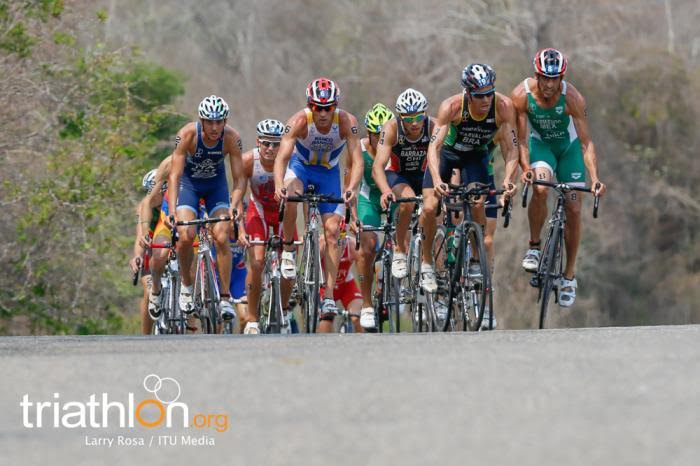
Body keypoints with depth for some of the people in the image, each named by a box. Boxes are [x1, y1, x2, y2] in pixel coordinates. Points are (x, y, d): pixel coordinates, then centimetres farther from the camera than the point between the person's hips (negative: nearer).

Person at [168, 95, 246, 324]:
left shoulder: (232, 138, -26)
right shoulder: (187, 135, -30)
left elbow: (238, 179, -23)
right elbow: (174, 176, -32)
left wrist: (233, 207, -39)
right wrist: (173, 210, -43)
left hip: (216, 185, 1)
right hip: (189, 183, -1)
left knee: (222, 237, -16)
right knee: (186, 236, -21)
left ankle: (225, 297, -7)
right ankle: (186, 284, 4)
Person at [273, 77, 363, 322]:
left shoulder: (346, 122, -27)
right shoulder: (299, 121, -30)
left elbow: (357, 159, -32)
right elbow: (282, 157, -37)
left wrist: (352, 187, -50)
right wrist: (279, 185, -55)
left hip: (329, 173, 1)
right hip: (301, 167, -1)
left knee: (332, 231, -10)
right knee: (290, 199, -35)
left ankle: (329, 297, -9)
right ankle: (288, 251, -10)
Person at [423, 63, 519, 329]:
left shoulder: (503, 107, -29)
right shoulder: (452, 107, -34)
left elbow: (510, 149, -27)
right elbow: (434, 146, -39)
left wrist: (509, 178, -45)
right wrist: (437, 180, -54)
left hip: (477, 156, 1)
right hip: (448, 151, -1)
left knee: (478, 207, -20)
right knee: (429, 207, -16)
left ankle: (477, 258, -6)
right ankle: (426, 264, 3)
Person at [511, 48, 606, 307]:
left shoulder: (572, 97, -30)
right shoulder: (521, 95, -27)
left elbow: (586, 142, -29)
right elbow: (520, 139, -22)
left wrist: (594, 178, -40)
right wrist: (525, 168, -39)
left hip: (568, 146, 0)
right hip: (540, 144, 0)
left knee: (573, 209, -3)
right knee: (540, 188, -31)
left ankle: (570, 275, 12)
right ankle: (534, 247, -9)